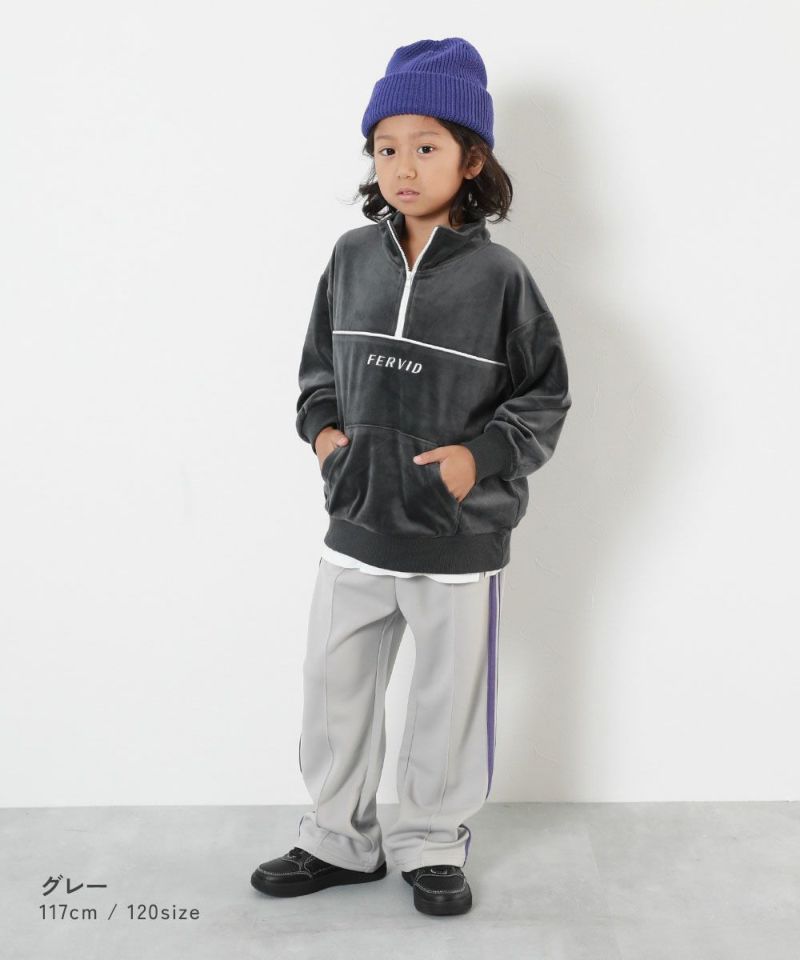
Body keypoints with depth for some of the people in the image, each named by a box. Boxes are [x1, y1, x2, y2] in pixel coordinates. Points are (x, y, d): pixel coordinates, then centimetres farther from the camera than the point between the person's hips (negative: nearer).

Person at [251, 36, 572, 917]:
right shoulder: (353, 257, -1)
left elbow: (545, 398, -4)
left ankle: (432, 846, 36)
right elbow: (319, 365, 11)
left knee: (448, 701, 13)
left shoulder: (497, 275, -11)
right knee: (333, 690, 15)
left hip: (460, 542, -3)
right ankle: (337, 839, 36)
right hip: (357, 529, 4)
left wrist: (481, 457, -18)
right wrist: (324, 431, -5)